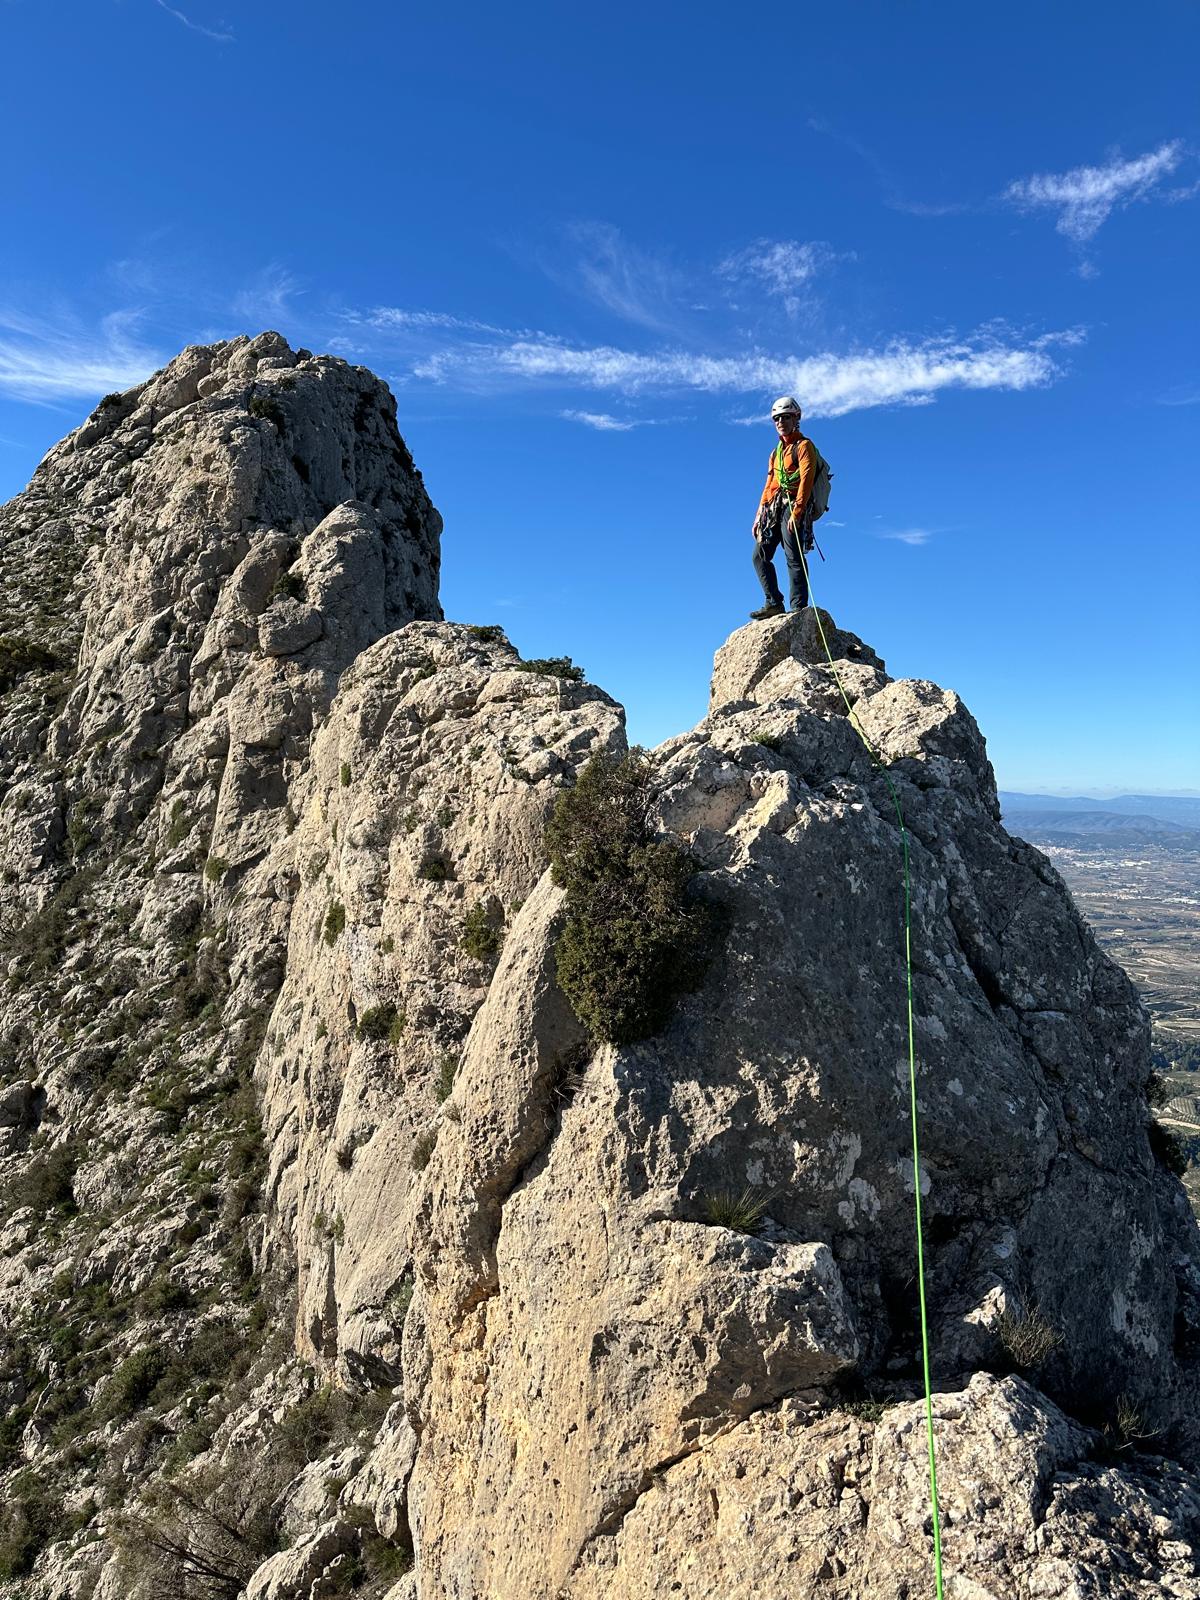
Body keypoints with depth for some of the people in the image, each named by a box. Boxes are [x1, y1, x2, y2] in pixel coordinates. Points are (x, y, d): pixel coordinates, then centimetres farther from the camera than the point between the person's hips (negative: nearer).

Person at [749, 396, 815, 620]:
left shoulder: (804, 446, 1)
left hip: (793, 506, -9)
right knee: (760, 555, 0)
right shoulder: (777, 451, 26)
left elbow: (806, 480, -12)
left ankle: (798, 609, -19)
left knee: (794, 559, -15)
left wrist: (797, 511, -23)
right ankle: (774, 602, -2)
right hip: (774, 509, 9)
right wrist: (759, 516, 17)